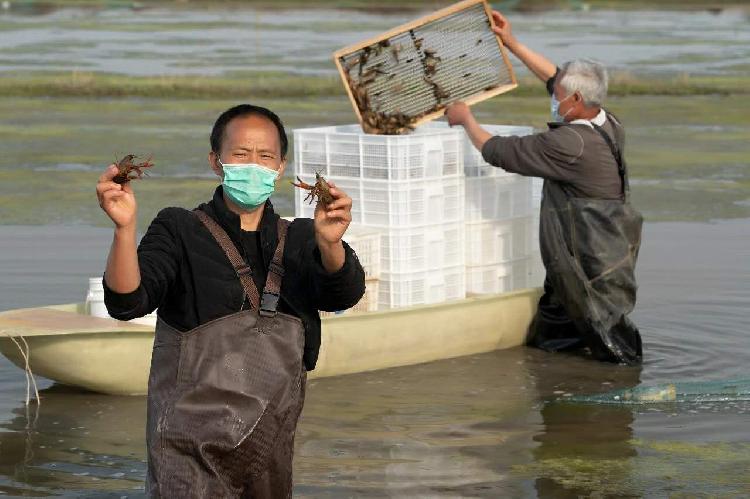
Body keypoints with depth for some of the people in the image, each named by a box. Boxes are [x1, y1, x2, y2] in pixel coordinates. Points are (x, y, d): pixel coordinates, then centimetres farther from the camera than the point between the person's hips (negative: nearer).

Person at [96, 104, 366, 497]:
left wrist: (330, 243, -32)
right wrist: (125, 228, -31)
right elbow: (126, 303, -13)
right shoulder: (179, 230, 1)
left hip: (270, 450, 4)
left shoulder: (299, 240, 10)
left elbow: (343, 294, -10)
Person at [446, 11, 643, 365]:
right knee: (543, 340, 17)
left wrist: (465, 119, 4)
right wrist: (513, 44, 22)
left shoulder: (568, 144, -24)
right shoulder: (609, 126, 3)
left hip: (591, 276, -9)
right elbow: (556, 80, 18)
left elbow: (496, 151, -14)